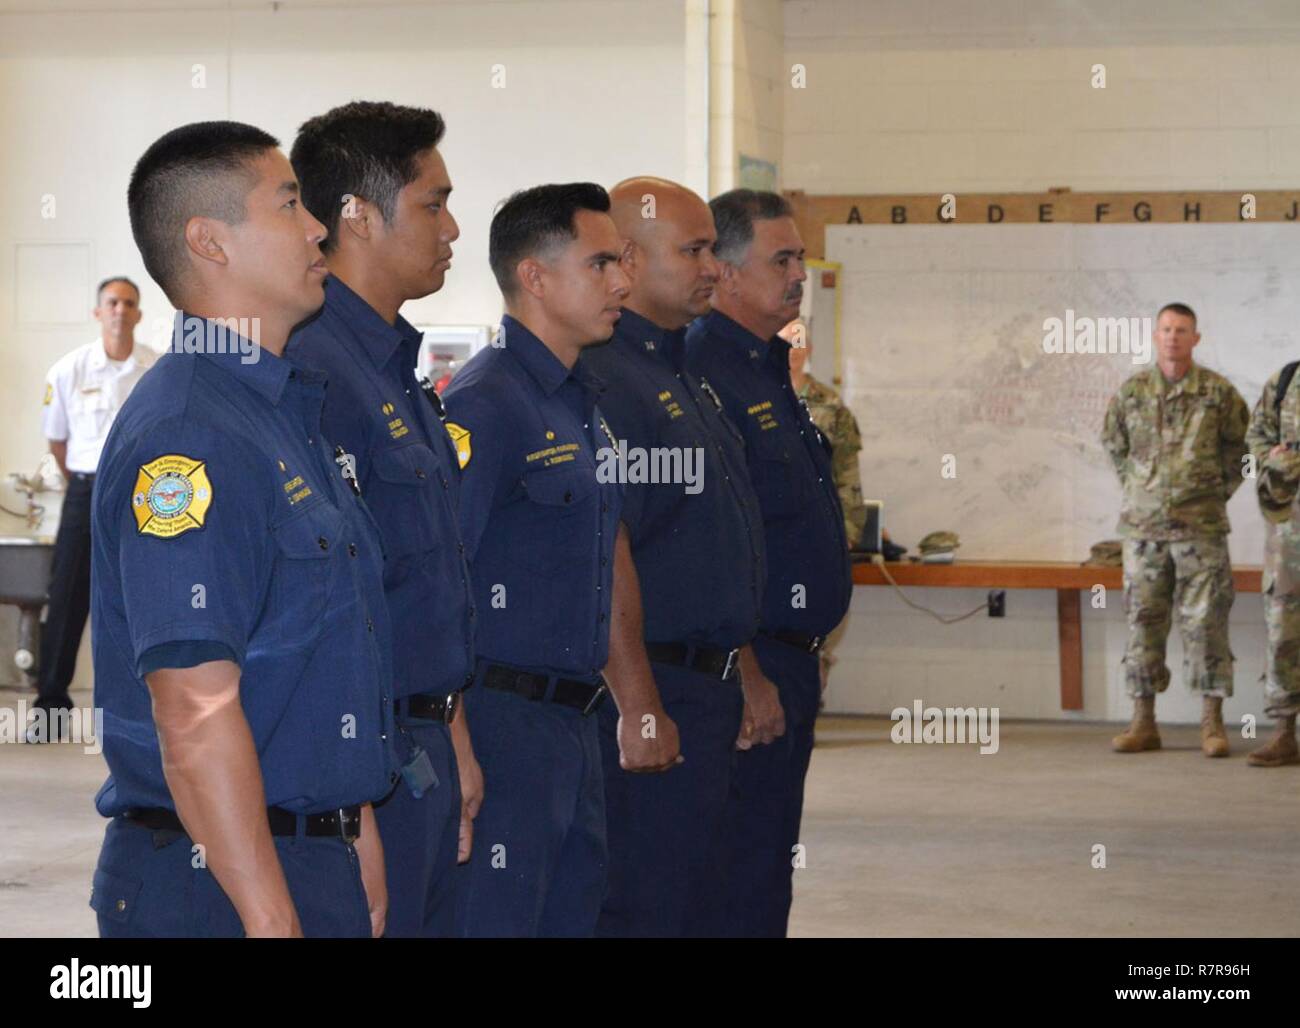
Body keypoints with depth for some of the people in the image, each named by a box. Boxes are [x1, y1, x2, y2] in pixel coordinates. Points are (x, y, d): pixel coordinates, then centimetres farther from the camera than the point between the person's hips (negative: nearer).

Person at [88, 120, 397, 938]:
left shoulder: (292, 411, 14)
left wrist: (358, 840, 19)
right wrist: (272, 919, -24)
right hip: (218, 885, -9)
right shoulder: (186, 436, -18)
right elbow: (195, 713, -23)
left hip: (318, 862, 9)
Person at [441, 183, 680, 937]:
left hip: (573, 722, 9)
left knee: (576, 912, 13)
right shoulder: (486, 404, -14)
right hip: (504, 713, -9)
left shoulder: (586, 402, 16)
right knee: (498, 914, -4)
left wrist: (639, 706, 21)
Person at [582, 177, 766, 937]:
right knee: (649, 908, -6)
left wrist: (741, 671, 22)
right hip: (653, 689, -10)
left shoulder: (684, 376, 17)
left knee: (698, 901, 14)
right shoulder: (602, 377, -16)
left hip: (709, 693, 10)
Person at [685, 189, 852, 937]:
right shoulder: (704, 373, -16)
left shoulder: (768, 371, 16)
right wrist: (747, 675, -22)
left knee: (771, 862, 14)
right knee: (741, 873, -5)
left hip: (789, 658, 10)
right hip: (748, 665, -10)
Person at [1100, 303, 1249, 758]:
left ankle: (1212, 724, 3)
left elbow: (1240, 444, 10)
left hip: (1200, 526, -2)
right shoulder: (1131, 392, 5)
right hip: (1143, 526, 2)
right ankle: (1143, 722, 11)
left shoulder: (1218, 392, -1)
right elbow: (1113, 443, 19)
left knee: (1205, 621, -2)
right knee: (1143, 620, 4)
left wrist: (1220, 490, 5)